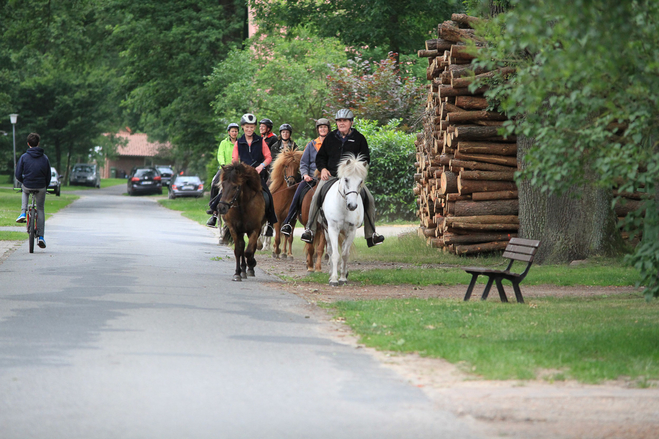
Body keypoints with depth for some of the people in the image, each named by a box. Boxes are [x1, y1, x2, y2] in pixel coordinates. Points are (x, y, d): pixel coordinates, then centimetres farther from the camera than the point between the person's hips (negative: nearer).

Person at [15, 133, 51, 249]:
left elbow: (18, 175, -3)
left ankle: (23, 213, 18)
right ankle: (40, 236, 7)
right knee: (40, 210, 14)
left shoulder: (24, 157, -4)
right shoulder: (44, 158, 1)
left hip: (27, 186, -1)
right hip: (41, 187, 1)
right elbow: (48, 176, 6)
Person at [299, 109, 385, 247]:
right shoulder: (330, 138, 12)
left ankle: (371, 235, -4)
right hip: (330, 175, 0)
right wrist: (323, 169, 0)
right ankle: (310, 230, -15)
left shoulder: (359, 138, 7)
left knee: (369, 199, -14)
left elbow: (366, 159, 9)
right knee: (317, 197, -24)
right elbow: (320, 157, 20)